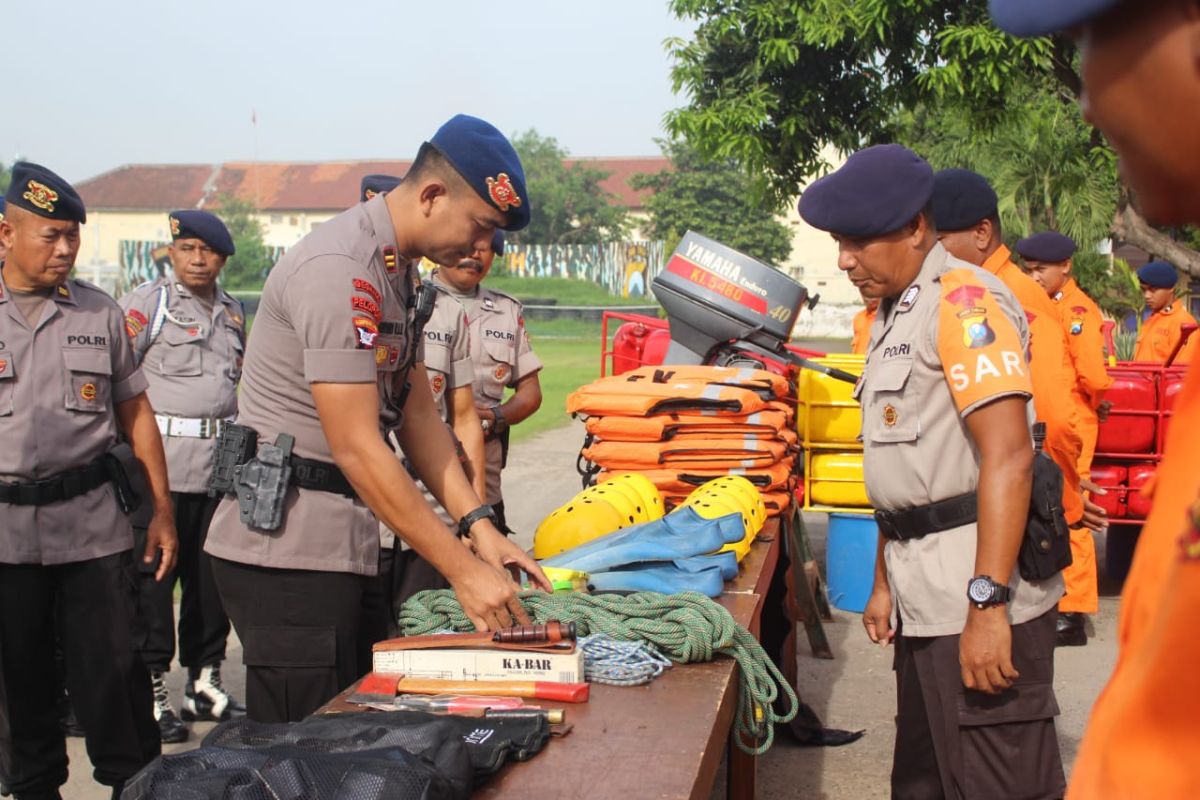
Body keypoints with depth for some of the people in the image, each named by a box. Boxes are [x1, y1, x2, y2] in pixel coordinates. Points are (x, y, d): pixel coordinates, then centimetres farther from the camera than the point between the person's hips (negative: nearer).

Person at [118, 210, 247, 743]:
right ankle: (151, 688, 8)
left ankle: (204, 682, 23)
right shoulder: (146, 303, -2)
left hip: (221, 462, 6)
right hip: (164, 462, -6)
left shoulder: (231, 311, 17)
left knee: (212, 574, 11)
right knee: (154, 575, -2)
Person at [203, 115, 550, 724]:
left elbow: (418, 413, 14)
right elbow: (357, 448, -22)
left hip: (335, 547, 10)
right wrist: (462, 570, -20)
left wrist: (478, 526, 3)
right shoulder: (339, 269, -18)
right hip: (287, 554, -10)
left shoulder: (397, 269, 14)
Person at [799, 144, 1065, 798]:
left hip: (979, 598, -10)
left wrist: (987, 604, -24)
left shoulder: (962, 299, -12)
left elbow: (1008, 456, -20)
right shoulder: (895, 315, 17)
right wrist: (884, 584, 22)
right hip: (926, 597, 10)